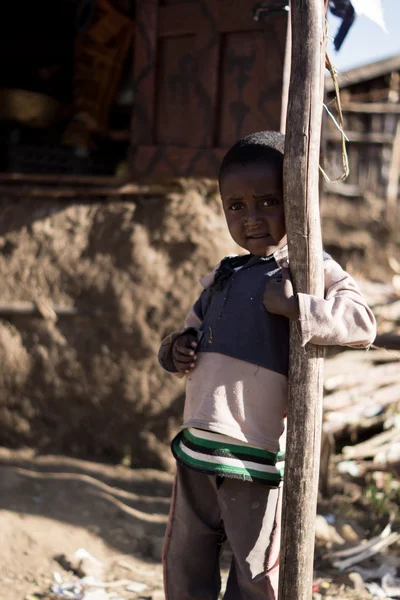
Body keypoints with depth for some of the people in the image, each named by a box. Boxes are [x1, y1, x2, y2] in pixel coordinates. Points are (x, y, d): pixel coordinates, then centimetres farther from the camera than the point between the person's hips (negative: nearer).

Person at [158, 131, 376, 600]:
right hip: (197, 448, 6)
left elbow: (362, 324, -19)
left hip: (257, 456, -6)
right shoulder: (221, 278, 14)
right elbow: (192, 330, 23)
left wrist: (296, 306, -31)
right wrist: (175, 350, 1)